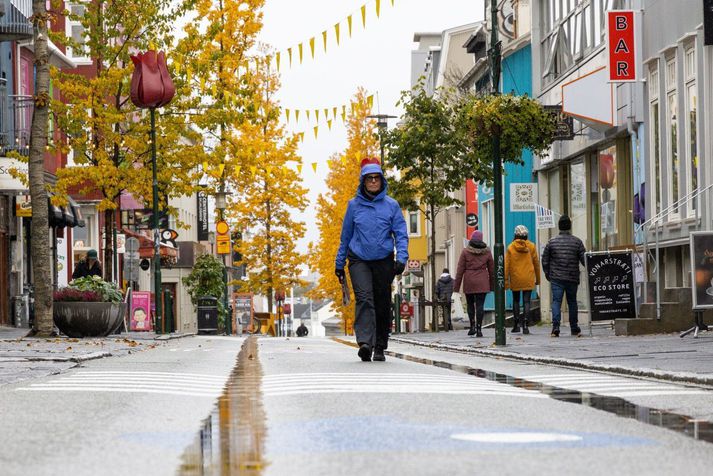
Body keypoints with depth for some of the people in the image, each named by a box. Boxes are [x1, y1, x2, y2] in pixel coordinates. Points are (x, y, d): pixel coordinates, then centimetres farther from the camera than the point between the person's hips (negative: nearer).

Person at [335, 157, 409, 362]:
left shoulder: (392, 205, 4)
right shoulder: (354, 205, 5)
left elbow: (401, 234, 1)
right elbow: (346, 236, 11)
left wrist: (401, 258, -14)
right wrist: (339, 263, 12)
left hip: (384, 261, 1)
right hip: (359, 260, -1)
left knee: (383, 304, 4)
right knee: (364, 298, -19)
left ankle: (380, 347, 14)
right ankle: (365, 342, -30)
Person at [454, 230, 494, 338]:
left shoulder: (465, 252, -1)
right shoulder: (487, 252, 4)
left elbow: (460, 270, -2)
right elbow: (491, 269, 9)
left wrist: (456, 286, 2)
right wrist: (492, 285, 17)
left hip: (469, 282, -1)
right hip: (482, 283, 1)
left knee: (470, 304, 15)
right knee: (480, 305, -2)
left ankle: (472, 326, 10)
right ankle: (479, 329, -7)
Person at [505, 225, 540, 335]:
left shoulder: (511, 247, -4)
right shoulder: (531, 246, -1)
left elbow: (507, 265, -4)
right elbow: (536, 263, 6)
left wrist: (506, 280, 1)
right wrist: (537, 279, 16)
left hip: (515, 280, 0)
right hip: (528, 280, 0)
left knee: (516, 301, 15)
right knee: (526, 301, 0)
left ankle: (516, 324, 11)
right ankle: (525, 325, -8)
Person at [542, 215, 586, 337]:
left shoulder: (552, 242, 0)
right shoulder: (577, 242, -2)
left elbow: (545, 260, 3)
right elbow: (584, 259, -2)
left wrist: (547, 274, 15)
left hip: (556, 278, -1)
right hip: (573, 278, 1)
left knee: (556, 301, -3)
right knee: (572, 302, 13)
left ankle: (555, 327, -17)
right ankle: (574, 328, 19)